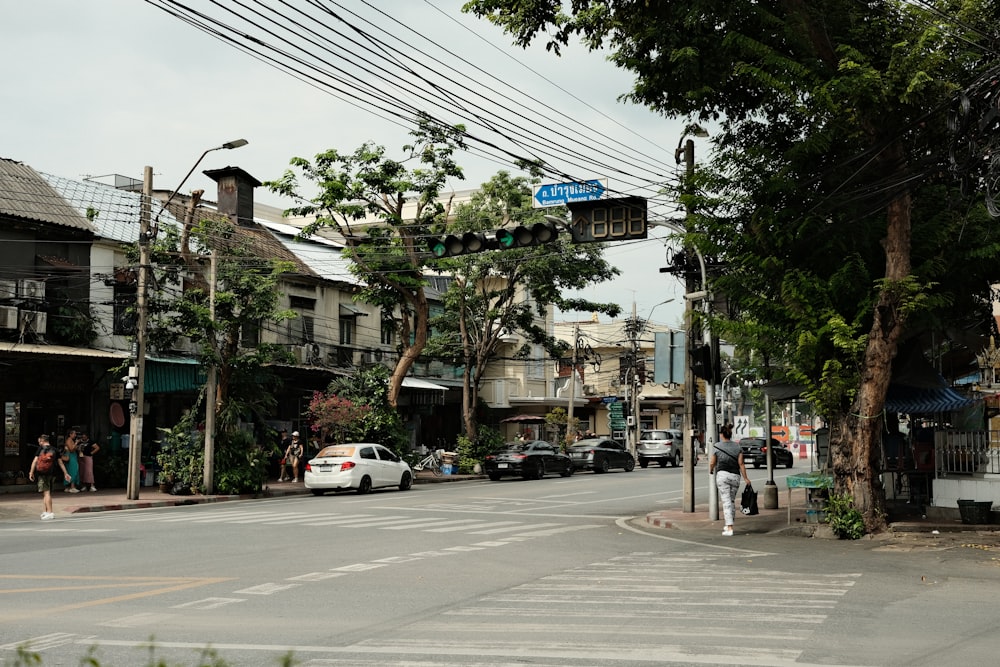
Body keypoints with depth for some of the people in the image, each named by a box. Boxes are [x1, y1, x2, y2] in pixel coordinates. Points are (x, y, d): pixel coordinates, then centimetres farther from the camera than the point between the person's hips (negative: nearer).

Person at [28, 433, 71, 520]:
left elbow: (35, 461, -8)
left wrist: (31, 472, -4)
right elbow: (60, 462, 10)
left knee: (46, 492, -6)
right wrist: (65, 473, 14)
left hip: (42, 473, -4)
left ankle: (49, 513, -12)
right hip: (52, 473, 4)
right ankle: (44, 512, 16)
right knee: (47, 493, 15)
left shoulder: (41, 449, -2)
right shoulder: (54, 450, 9)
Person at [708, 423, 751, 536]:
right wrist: (746, 478, 6)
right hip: (735, 476, 3)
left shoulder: (717, 446, -1)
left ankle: (729, 529, -14)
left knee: (726, 501, -6)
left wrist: (710, 471, 23)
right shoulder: (737, 447, 7)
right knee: (732, 501, 18)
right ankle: (729, 525, 25)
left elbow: (712, 463, 3)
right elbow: (741, 463, 2)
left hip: (722, 475, -3)